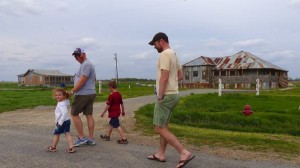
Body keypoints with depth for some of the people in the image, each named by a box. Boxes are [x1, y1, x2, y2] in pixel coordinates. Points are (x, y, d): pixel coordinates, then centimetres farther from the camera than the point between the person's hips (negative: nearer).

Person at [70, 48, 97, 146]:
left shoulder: (86, 65, -14)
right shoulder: (89, 64, 18)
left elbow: (82, 81, -21)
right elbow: (94, 79, 26)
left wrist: (72, 91, -16)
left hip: (83, 94, -10)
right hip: (91, 93, 10)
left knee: (74, 114, 0)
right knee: (89, 115, 8)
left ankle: (82, 138, 2)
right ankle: (91, 139, 11)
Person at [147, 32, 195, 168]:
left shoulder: (164, 54, -16)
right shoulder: (174, 54, 17)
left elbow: (164, 77, -24)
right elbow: (180, 75, 21)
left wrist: (160, 95, -18)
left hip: (166, 95, -11)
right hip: (173, 94, 11)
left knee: (159, 128, -6)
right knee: (163, 126, 18)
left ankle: (184, 153, -8)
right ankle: (161, 154, 27)